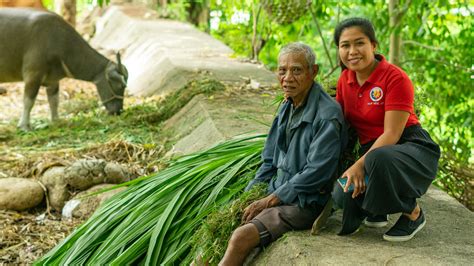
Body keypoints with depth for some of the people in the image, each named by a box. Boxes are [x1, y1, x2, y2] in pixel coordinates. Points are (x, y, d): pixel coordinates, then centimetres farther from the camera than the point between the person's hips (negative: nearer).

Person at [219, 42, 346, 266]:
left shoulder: (328, 115, -16)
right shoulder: (287, 107, 12)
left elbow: (316, 172, -20)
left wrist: (271, 200, -16)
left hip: (306, 203, -9)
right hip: (276, 194, 9)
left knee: (241, 237, -26)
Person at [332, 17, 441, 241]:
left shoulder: (395, 78, -16)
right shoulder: (345, 79, 4)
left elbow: (391, 134, -20)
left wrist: (360, 165, -27)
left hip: (410, 147, -5)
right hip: (371, 151, 5)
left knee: (379, 159, -39)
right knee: (344, 196, -22)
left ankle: (414, 214, -11)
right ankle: (377, 210, 15)